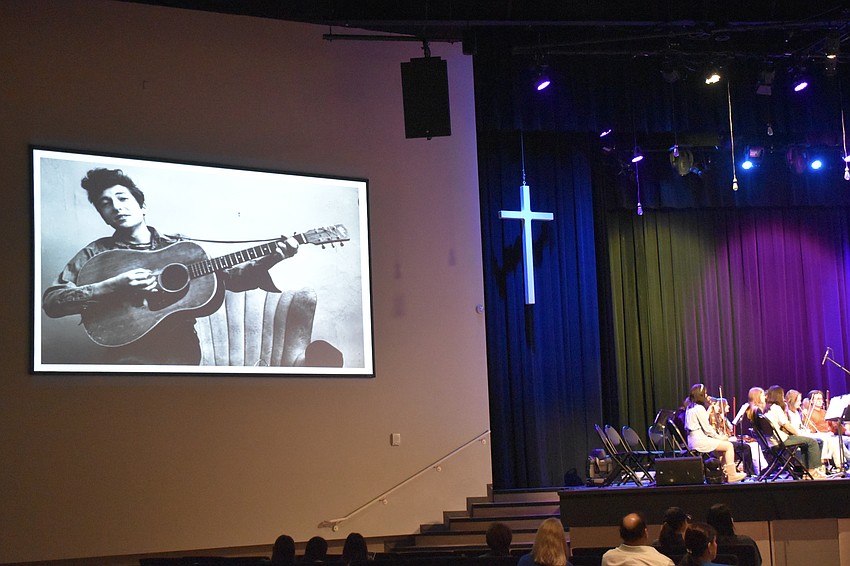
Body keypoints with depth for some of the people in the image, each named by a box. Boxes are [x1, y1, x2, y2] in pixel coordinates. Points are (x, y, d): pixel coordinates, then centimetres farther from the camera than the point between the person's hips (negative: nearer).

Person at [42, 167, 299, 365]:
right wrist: (114, 286, -17)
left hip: (180, 349, 3)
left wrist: (270, 259, -5)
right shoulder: (96, 254, 3)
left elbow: (227, 276, 12)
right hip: (128, 352, -3)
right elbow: (51, 301, -7)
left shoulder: (179, 245, 12)